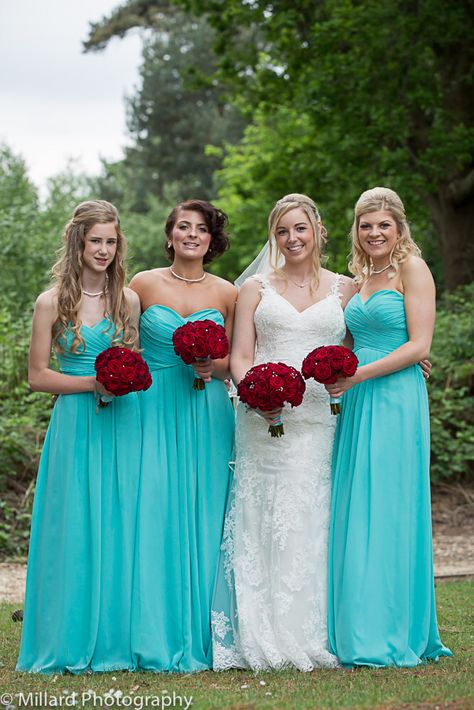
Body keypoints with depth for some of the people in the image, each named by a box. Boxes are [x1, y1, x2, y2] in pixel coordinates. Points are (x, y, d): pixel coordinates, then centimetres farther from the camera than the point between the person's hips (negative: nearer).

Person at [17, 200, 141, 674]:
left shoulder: (128, 300, 8)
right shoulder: (52, 303, -1)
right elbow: (37, 376, -1)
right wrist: (94, 382, -11)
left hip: (123, 425, 3)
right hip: (76, 425, -3)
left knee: (120, 526, 3)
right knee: (75, 528, -2)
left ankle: (117, 638, 12)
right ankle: (73, 642, 8)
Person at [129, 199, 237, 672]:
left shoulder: (226, 293, 7)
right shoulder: (143, 284, 3)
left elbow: (233, 362, 14)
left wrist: (212, 367, -6)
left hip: (207, 415, 2)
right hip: (154, 411, -1)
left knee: (204, 519, 1)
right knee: (155, 518, -5)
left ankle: (202, 637, 9)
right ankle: (160, 638, 3)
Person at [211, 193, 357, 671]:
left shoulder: (345, 288, 14)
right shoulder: (256, 288, 13)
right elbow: (240, 357, 6)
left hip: (320, 419, 0)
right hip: (263, 421, 0)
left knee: (312, 524, -3)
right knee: (265, 522, -5)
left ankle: (311, 638, 4)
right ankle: (263, 638, -2)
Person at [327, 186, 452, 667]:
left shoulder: (412, 269, -4)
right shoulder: (360, 279, 18)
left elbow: (419, 345, -11)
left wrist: (358, 375, -16)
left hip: (396, 400, -7)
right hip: (357, 404, 7)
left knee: (387, 512, -6)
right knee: (355, 513, 6)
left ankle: (394, 636, 2)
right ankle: (359, 633, 12)